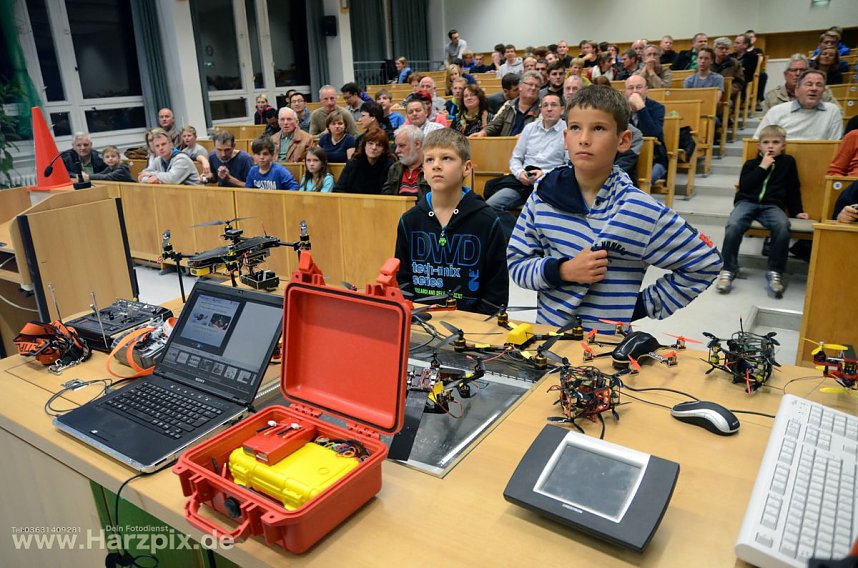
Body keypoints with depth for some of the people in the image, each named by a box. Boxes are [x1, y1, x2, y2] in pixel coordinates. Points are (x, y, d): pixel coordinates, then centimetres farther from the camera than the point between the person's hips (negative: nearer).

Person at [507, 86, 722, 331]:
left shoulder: (639, 210, -15)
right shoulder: (544, 195, -7)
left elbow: (705, 263, -6)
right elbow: (517, 264, -4)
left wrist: (645, 305, -7)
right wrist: (562, 270, -20)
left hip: (607, 340, -3)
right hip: (547, 330, 3)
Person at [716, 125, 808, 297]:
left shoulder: (788, 162, 18)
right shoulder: (751, 163, 16)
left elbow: (794, 189, 23)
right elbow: (743, 186, -1)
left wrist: (797, 211, 19)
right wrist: (762, 167, -1)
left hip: (772, 205, 0)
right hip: (747, 202, 0)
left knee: (782, 227, -34)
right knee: (733, 225, -33)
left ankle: (775, 273, -25)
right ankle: (728, 270, -23)